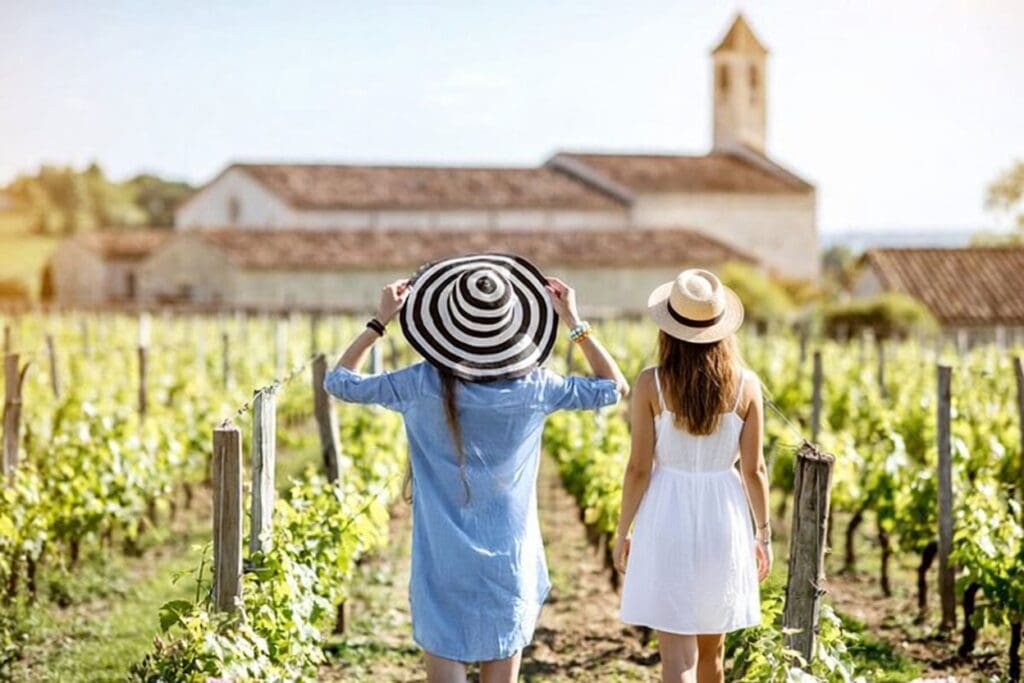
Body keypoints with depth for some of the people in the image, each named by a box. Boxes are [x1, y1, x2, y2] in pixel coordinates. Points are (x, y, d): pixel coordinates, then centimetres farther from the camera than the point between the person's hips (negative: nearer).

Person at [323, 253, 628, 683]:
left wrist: (380, 321, 8)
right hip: (508, 562, 1)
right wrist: (574, 321, 8)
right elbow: (615, 387, 8)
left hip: (443, 562, -1)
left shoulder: (424, 385, -9)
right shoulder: (532, 387, -6)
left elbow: (338, 382, 4)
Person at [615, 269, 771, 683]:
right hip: (723, 516, 2)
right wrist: (764, 533, 10)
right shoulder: (745, 385, -4)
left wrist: (622, 532, 4)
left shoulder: (651, 384, -9)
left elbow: (639, 468, -7)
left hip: (668, 517, -2)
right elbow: (754, 469, -2)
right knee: (711, 648, 19)